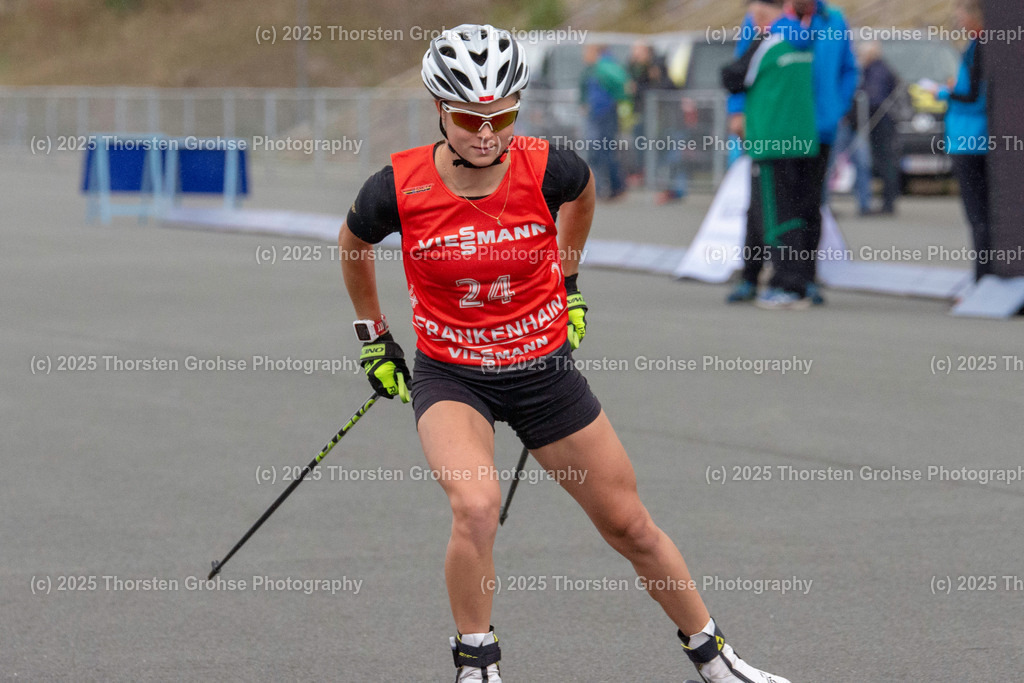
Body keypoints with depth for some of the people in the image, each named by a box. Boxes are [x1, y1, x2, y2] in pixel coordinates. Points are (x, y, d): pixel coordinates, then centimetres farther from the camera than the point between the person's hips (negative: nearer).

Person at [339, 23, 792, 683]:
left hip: (544, 369, 2)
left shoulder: (547, 170, -17)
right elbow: (353, 243, 6)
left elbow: (583, 189, 11)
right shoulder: (400, 189, -18)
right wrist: (372, 335, 13)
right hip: (450, 376, -2)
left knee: (631, 526, 10)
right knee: (477, 505, -30)